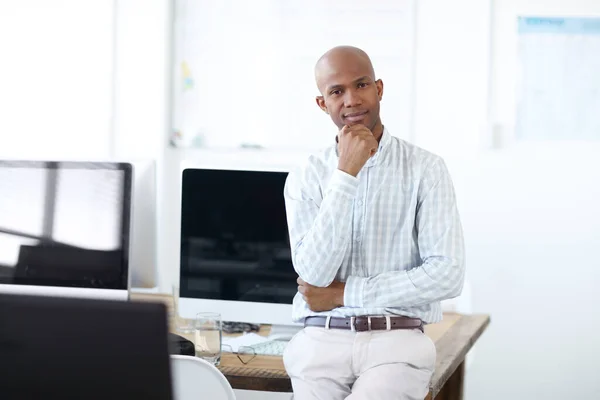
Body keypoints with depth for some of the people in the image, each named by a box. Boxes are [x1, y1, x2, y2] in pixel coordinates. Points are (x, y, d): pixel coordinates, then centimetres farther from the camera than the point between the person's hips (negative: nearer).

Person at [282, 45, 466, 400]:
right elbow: (314, 275, -7)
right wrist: (346, 174, -11)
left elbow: (448, 275, -7)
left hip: (397, 339, -1)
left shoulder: (425, 168, 2)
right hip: (322, 339, 2)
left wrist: (346, 294, -6)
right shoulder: (305, 178, 7)